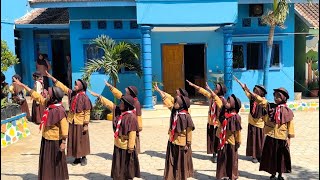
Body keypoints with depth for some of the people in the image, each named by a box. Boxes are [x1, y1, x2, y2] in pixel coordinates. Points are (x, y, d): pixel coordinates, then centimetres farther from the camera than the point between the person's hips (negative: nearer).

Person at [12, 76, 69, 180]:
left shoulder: (59, 110, -24)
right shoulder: (48, 104, 0)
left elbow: (64, 127, -24)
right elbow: (36, 96, 10)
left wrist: (63, 142, -25)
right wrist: (22, 85, 13)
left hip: (54, 141, -8)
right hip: (45, 139, 8)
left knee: (56, 163, 6)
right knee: (46, 162, 18)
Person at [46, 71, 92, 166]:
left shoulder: (84, 98, -16)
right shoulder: (71, 93, 0)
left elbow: (87, 112, -14)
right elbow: (62, 86, 6)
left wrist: (86, 125, -15)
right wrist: (51, 77, 3)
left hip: (80, 123, -6)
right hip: (71, 122, 6)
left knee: (81, 140, 7)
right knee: (73, 140, 12)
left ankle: (83, 157, 23)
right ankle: (77, 157, 26)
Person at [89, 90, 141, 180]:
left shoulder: (131, 117, -21)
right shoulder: (118, 111, 1)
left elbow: (132, 134, -22)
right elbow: (109, 104, 10)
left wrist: (131, 147, -21)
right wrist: (98, 96, 10)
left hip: (126, 146, -7)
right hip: (118, 145, 8)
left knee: (127, 166, 8)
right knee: (118, 166, 17)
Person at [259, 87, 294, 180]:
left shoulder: (288, 111, -5)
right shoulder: (270, 106, 0)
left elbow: (290, 125, -2)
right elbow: (259, 99, -8)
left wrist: (289, 138, -3)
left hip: (282, 138, -1)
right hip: (270, 137, 2)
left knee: (281, 157, 11)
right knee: (271, 156, 10)